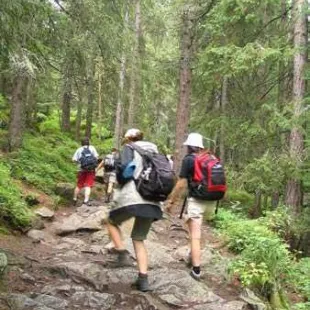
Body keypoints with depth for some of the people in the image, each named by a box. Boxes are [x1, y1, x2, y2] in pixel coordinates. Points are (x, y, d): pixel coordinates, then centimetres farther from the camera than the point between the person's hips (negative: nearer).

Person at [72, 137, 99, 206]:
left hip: (82, 169, 2)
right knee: (88, 186, -3)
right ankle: (86, 201, -13)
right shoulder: (92, 148, 4)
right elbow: (96, 157, -6)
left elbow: (74, 159, -2)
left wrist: (79, 162, 15)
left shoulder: (79, 149, 7)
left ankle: (75, 199, 26)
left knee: (79, 185, 15)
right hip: (91, 169, -2)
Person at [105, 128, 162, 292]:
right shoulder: (154, 151, 20)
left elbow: (124, 167, -13)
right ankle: (143, 279, 5)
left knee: (112, 222, 23)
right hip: (152, 202, 5)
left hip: (132, 198, -5)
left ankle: (123, 254, 5)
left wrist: (121, 182, 5)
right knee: (139, 240, 17)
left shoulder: (129, 148, 4)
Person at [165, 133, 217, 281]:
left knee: (195, 236, -3)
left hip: (196, 200, -6)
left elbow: (181, 184, -10)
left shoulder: (188, 159, -5)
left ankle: (196, 270, -4)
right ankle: (193, 256, 33)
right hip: (211, 201, 6)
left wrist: (171, 201, -2)